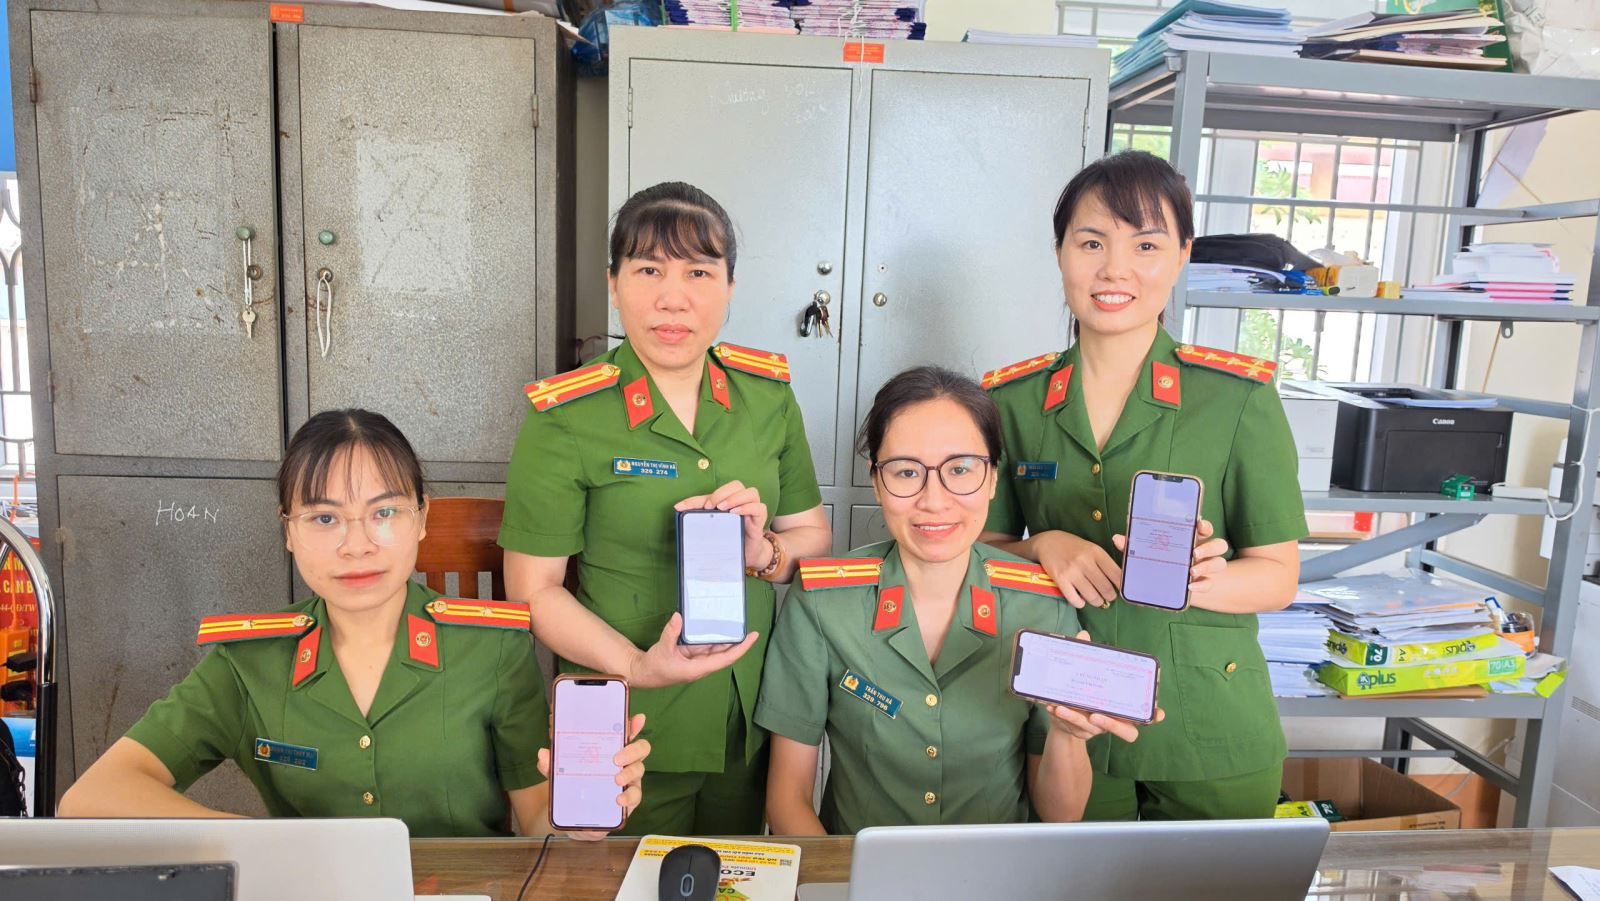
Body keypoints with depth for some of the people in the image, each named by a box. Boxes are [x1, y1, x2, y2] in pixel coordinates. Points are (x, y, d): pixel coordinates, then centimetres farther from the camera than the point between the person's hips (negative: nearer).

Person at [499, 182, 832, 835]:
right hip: (626, 731, -4)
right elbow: (533, 590, -11)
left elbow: (814, 534, 6)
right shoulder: (565, 416, -14)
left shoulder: (768, 391, -2)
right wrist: (639, 667, -24)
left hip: (752, 721, 4)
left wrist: (767, 553, -16)